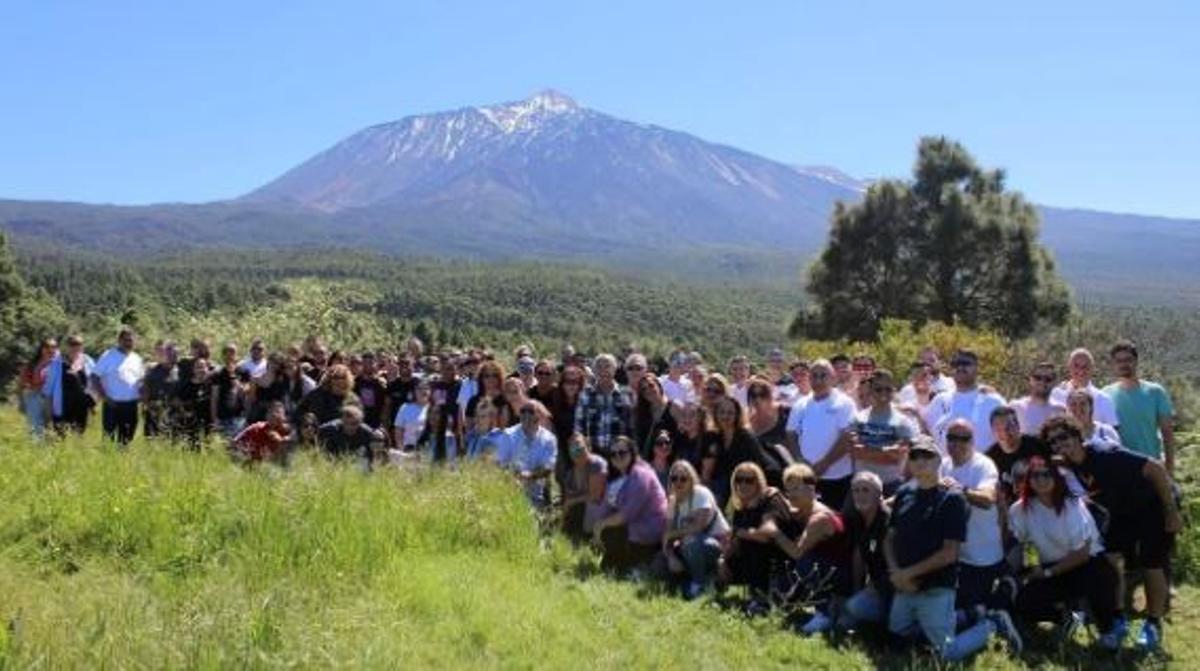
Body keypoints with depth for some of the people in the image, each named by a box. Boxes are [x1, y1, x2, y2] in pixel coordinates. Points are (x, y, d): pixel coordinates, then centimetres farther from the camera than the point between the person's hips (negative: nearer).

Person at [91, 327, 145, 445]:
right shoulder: (109, 356, -2)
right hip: (113, 405, -4)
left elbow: (142, 381, 21)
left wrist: (141, 395, 2)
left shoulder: (137, 359, 12)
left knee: (126, 440, 9)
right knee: (109, 439, -3)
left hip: (131, 405, 4)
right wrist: (104, 397, -11)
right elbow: (95, 377, -5)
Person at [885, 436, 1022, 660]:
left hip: (936, 590, -6)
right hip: (903, 588, 7)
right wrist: (896, 573, -7)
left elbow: (949, 554, -16)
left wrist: (908, 573, -14)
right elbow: (889, 538, 10)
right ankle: (953, 619, 29)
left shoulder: (952, 498, -13)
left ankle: (992, 623, 17)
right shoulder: (903, 493, 4)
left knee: (948, 653, -7)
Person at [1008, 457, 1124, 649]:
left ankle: (1108, 628, -2)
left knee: (1095, 580, -37)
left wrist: (1047, 572, -13)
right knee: (1024, 604, -21)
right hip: (1051, 570, 3)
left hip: (1088, 563, -3)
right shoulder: (1020, 509, -8)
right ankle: (1065, 617, 13)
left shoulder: (1072, 505, -17)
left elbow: (1082, 553, -15)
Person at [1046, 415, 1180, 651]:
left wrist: (1172, 512, -24)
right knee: (1111, 559, -6)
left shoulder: (1106, 456, -33)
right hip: (1122, 513, 6)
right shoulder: (1070, 467, -14)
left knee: (1152, 565, -3)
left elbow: (1157, 469, -28)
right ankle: (1118, 619, 7)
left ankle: (1153, 623, 14)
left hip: (1154, 506, -6)